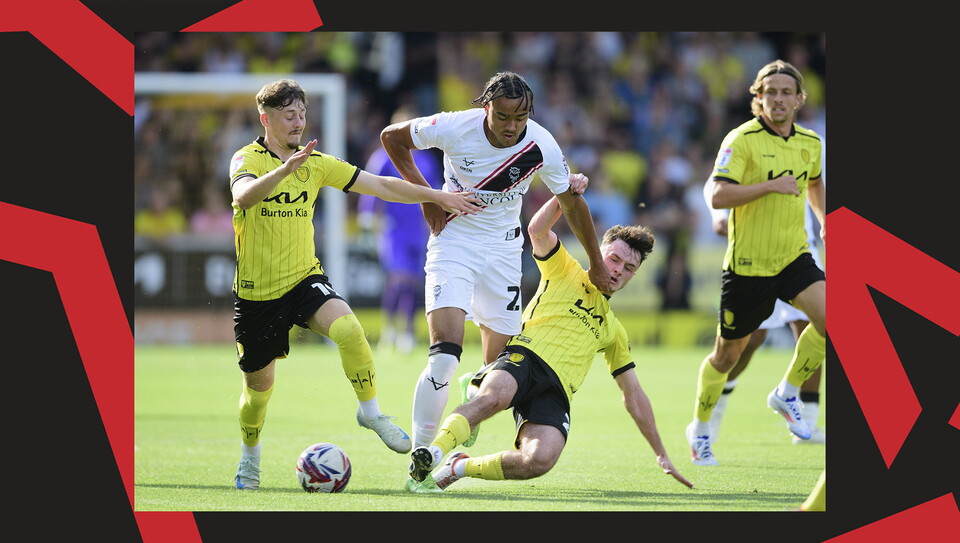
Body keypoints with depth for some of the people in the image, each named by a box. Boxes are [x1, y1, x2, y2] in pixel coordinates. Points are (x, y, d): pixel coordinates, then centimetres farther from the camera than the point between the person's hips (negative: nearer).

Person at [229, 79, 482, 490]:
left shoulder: (316, 163, 5)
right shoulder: (248, 159, -9)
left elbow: (380, 186, 9)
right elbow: (243, 197, -33)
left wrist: (438, 197, 5)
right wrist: (285, 169, -47)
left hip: (304, 279, 2)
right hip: (256, 291, -2)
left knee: (348, 329, -29)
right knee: (259, 385, 9)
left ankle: (370, 412, -11)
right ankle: (249, 460, 38)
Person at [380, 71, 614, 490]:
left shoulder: (542, 147, -15)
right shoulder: (454, 128, -21)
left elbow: (571, 202, 3)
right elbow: (391, 137, -2)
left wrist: (596, 264, 12)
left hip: (503, 249, 3)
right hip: (453, 240, -3)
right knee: (445, 354, -20)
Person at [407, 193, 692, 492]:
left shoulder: (613, 330, 34)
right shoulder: (566, 271, 23)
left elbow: (634, 396, 35)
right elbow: (538, 230, 4)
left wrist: (661, 455, 32)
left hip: (555, 392, 3)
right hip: (525, 356, -3)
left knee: (541, 459, -30)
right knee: (493, 396, -42)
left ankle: (460, 467, -13)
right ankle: (434, 451, -52)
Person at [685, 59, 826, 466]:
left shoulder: (810, 143, 6)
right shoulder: (742, 139, -12)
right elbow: (718, 196, -22)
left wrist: (824, 219, 14)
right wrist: (771, 185, -28)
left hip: (794, 257, 4)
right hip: (747, 264, -4)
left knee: (829, 317, -22)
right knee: (727, 354, 7)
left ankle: (787, 394, 0)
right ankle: (699, 430, 30)